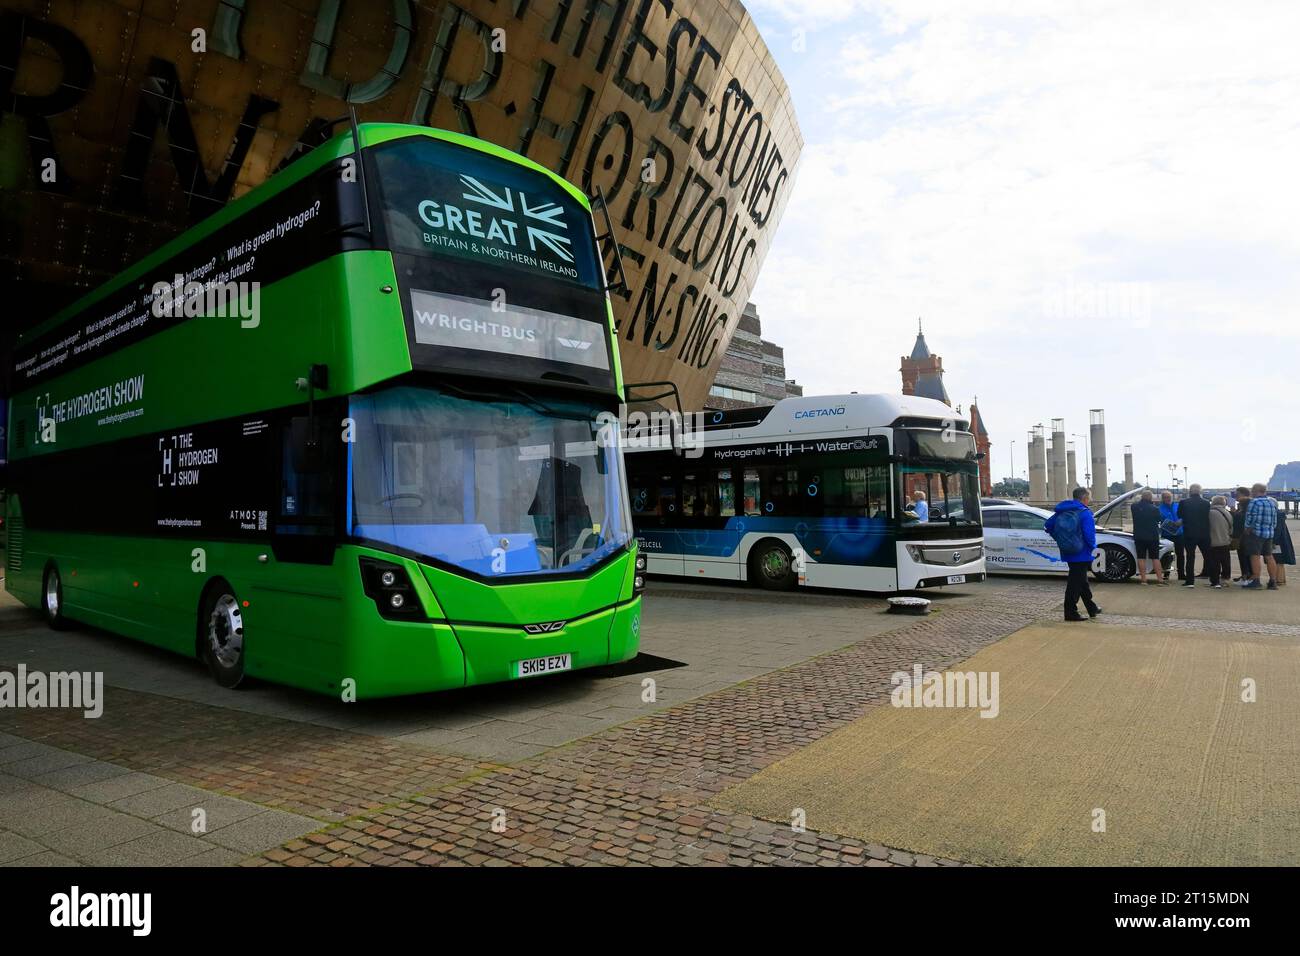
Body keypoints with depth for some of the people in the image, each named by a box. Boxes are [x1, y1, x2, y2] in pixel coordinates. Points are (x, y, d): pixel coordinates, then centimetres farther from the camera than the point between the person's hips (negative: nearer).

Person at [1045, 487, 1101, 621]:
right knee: (1076, 583, -1)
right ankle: (1071, 612, 4)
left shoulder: (1061, 512, 6)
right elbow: (1089, 535, -22)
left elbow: (1047, 526, 9)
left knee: (1082, 581, 20)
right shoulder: (1085, 513, -15)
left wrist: (1060, 540, 14)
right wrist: (1092, 547, -4)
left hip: (1067, 554, 7)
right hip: (1081, 554, -7)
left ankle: (1092, 608, 33)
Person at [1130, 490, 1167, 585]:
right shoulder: (1155, 509, -12)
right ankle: (1160, 579, 1)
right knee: (1155, 558, 4)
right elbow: (1158, 520, 4)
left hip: (1139, 537, 2)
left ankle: (1143, 579, 2)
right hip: (1153, 537, -2)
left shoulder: (1135, 507, -7)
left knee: (1141, 558, 5)